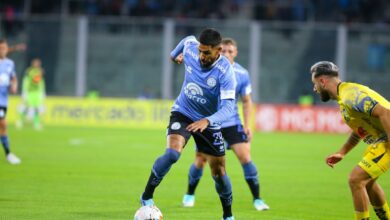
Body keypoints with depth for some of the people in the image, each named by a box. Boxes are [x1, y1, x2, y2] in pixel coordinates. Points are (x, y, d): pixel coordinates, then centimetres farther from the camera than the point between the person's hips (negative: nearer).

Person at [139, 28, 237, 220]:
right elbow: (187, 40, 10)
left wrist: (207, 121, -50)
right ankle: (146, 197, -14)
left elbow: (228, 107, -32)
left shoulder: (225, 71, -27)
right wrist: (174, 54, 30)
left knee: (218, 172, 5)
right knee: (172, 153, -27)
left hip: (209, 122, -1)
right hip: (182, 113, 1)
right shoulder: (190, 48, -17)